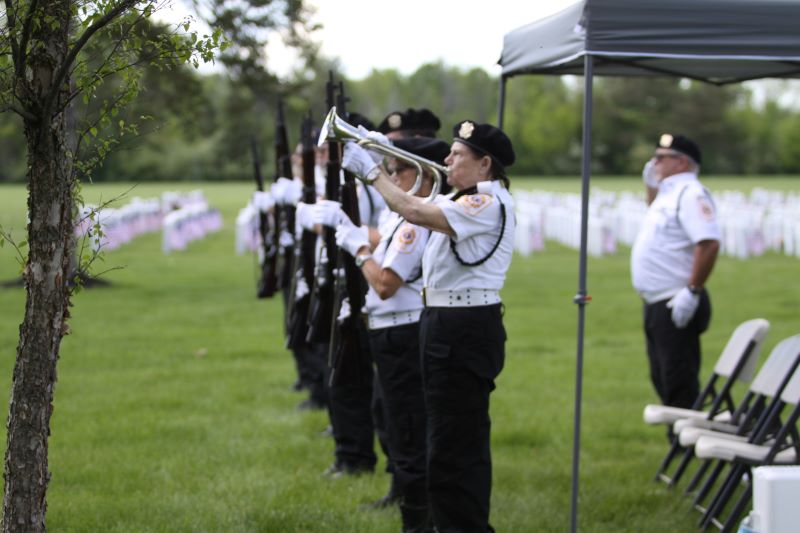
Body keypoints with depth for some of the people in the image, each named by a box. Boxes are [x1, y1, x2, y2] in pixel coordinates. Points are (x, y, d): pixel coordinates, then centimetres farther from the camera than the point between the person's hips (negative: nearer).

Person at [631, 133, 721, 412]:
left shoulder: (690, 193, -15)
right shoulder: (669, 192, 17)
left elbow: (709, 243, -26)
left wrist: (692, 291, -26)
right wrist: (652, 186, 25)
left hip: (677, 305, -11)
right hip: (657, 303, 11)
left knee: (678, 382, -10)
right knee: (663, 378, 16)